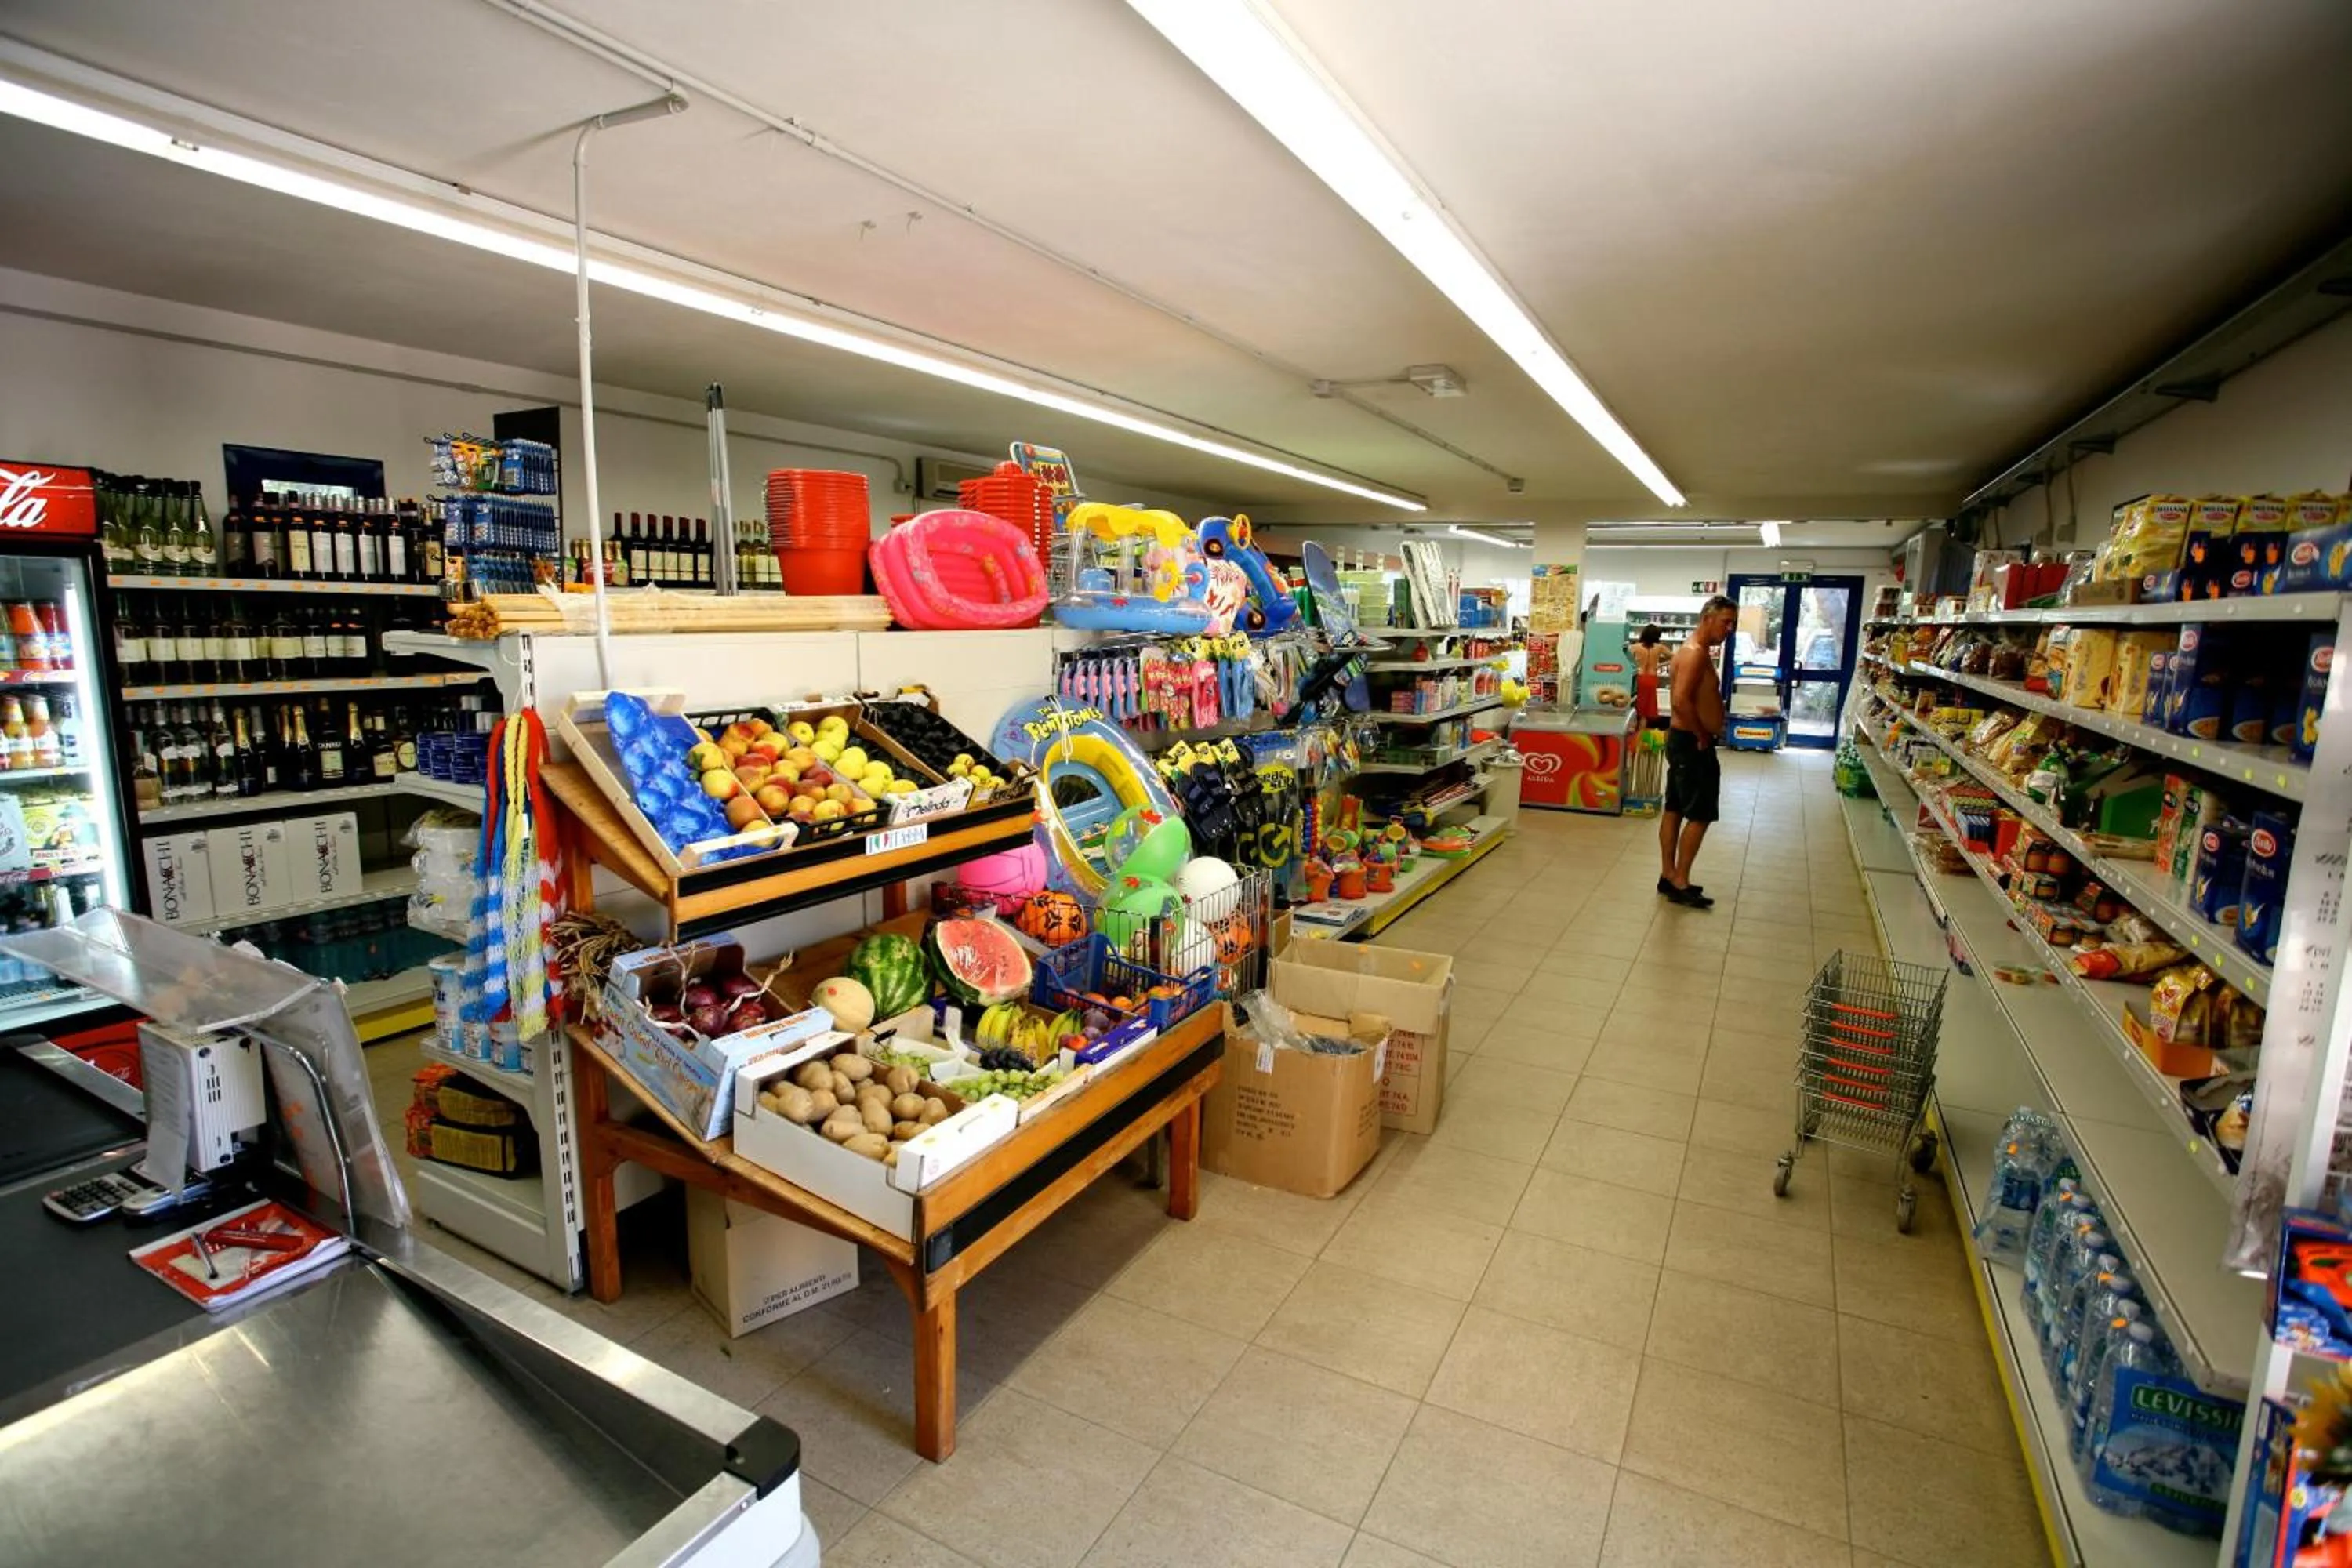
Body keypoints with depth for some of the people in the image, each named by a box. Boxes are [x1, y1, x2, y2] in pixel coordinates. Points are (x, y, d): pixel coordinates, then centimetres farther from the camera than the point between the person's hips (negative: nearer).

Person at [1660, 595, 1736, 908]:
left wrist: (1704, 733, 7)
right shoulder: (1696, 652, -19)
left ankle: (1668, 877, 21)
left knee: (1674, 810, 13)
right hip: (1692, 743, -10)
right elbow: (1681, 700, -29)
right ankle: (1680, 884, 2)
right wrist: (1702, 736, -19)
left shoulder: (1698, 651, 14)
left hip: (1684, 740, 10)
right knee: (1700, 815, -4)